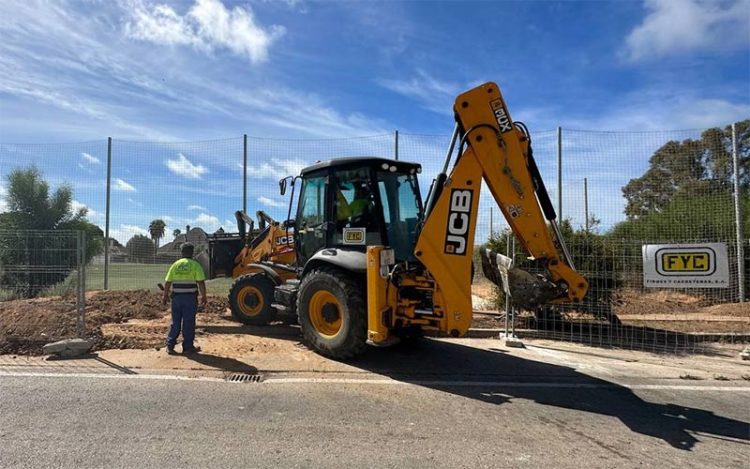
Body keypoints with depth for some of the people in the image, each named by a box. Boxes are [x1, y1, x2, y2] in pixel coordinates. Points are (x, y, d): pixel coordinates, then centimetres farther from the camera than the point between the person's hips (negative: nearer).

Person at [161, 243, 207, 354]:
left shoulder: (175, 265, 6)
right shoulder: (195, 265, -5)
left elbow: (167, 282, 6)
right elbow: (201, 282, -12)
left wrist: (165, 296, 15)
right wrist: (204, 296, -4)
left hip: (177, 297, 4)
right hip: (190, 297, -4)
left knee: (175, 322, 14)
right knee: (188, 322, 4)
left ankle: (170, 346, 15)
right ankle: (188, 347, 9)